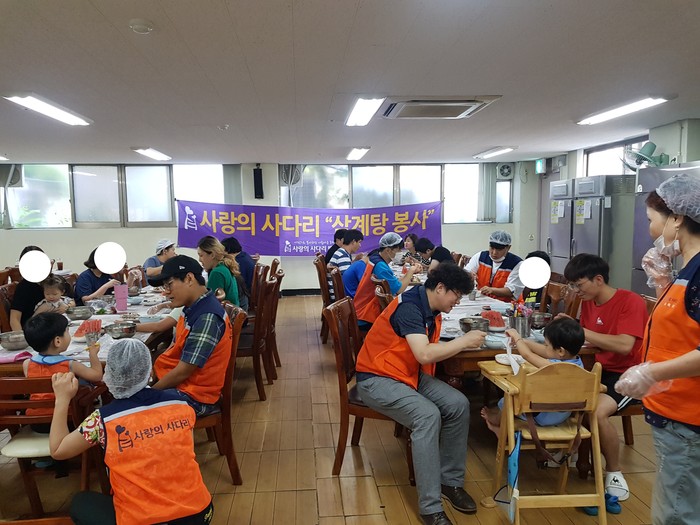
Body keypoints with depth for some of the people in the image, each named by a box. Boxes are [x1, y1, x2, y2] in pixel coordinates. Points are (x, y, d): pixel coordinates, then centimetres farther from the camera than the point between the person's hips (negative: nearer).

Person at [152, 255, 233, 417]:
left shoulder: (207, 318, -26)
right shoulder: (193, 309, 3)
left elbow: (182, 372, -23)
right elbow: (174, 349, 13)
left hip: (193, 397, -9)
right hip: (177, 383, 9)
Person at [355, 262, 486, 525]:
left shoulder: (431, 308, 4)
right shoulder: (409, 307, -24)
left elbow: (429, 350, 2)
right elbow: (424, 354, -33)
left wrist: (463, 342, -12)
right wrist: (465, 340, -22)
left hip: (411, 374, 9)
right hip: (377, 379, -9)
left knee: (458, 404, -9)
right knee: (428, 415, -30)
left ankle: (450, 480, 6)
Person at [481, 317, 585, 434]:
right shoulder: (577, 362, -11)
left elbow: (527, 355, -22)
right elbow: (545, 352, 1)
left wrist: (517, 337, -5)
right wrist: (523, 341, 4)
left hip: (544, 417, -8)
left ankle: (496, 420, 44)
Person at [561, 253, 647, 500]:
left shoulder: (631, 302, -17)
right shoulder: (588, 302, 5)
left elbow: (624, 345, -29)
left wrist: (580, 331, -28)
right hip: (601, 369, 7)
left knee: (598, 411, -32)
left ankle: (614, 471, -5)